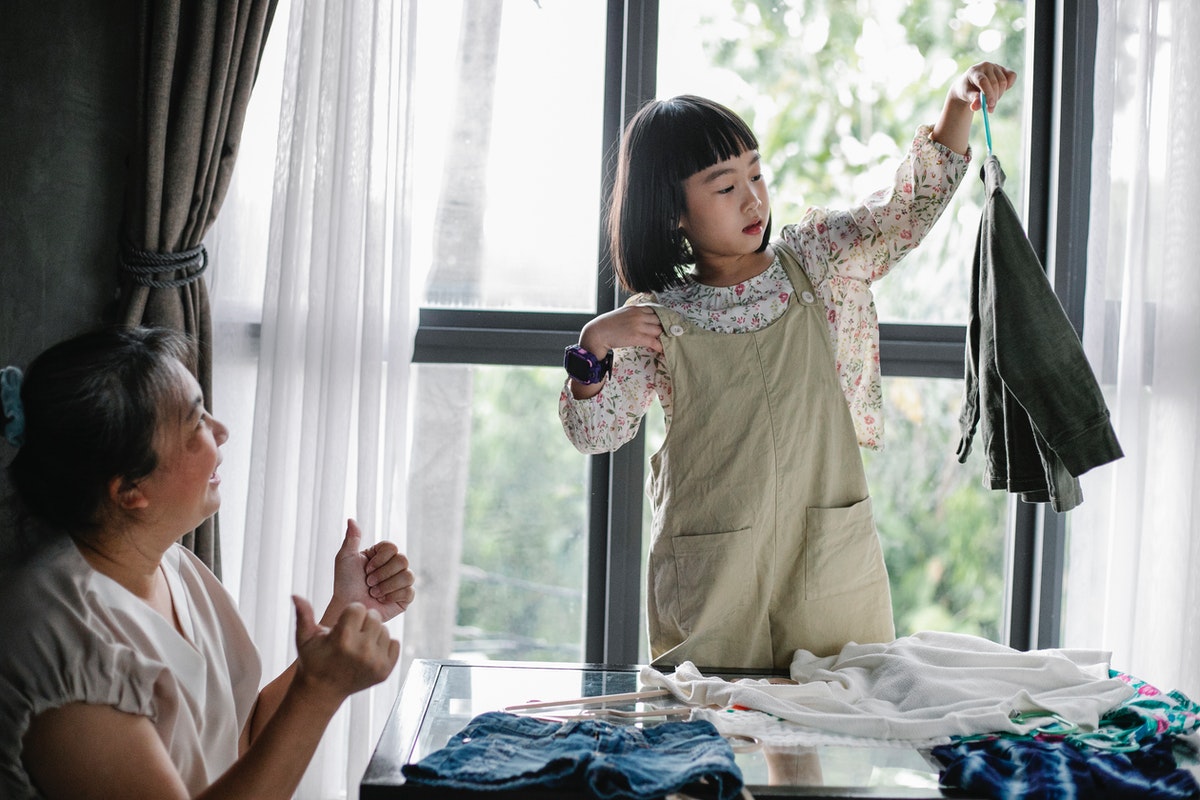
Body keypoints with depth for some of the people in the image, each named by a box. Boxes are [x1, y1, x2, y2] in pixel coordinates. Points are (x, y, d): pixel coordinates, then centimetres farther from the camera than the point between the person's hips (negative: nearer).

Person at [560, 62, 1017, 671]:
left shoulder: (813, 262, 5)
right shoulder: (658, 318, -2)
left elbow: (909, 209, 0)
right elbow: (592, 433, 0)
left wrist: (960, 105, -11)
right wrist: (593, 347, -17)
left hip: (829, 558, 2)